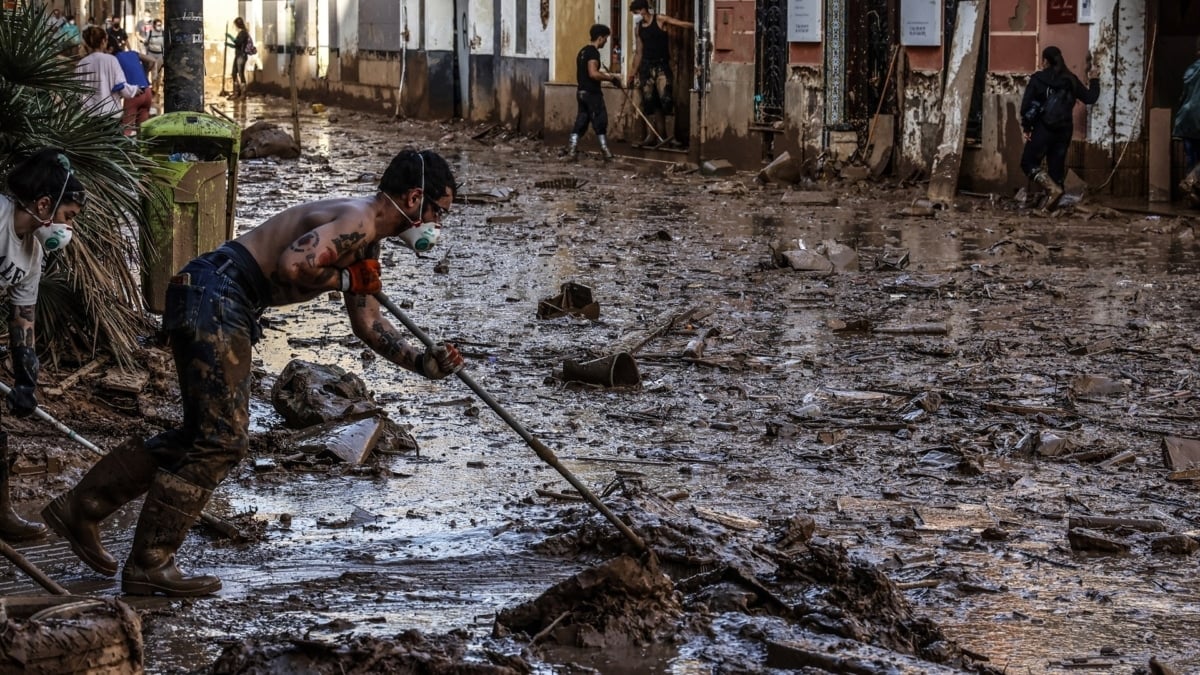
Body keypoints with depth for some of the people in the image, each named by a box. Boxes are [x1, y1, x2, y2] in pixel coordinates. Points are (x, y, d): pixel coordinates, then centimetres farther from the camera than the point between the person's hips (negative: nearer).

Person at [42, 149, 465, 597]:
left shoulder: (368, 241, 19)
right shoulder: (355, 221, -14)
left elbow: (367, 323, 26)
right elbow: (291, 265, -29)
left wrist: (423, 363, 16)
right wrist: (343, 280, -12)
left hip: (216, 306, 11)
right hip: (215, 296, -11)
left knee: (201, 436, 16)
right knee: (222, 441, -8)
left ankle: (80, 508, 22)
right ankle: (148, 567, -3)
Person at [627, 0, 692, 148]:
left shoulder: (660, 20, -4)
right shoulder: (639, 28, 12)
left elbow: (682, 24, -11)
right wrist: (633, 71, 16)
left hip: (661, 65, -5)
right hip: (646, 65, 5)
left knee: (663, 99, -14)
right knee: (648, 101, 1)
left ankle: (660, 135, -5)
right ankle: (650, 135, 4)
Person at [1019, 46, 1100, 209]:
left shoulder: (1038, 79, -5)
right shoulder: (1071, 80, 5)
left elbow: (1026, 105, -9)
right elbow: (1090, 98, 11)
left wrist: (1026, 127, 2)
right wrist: (1094, 81, 29)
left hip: (1043, 129, -4)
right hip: (1065, 130, 5)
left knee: (1028, 163, 4)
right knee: (1057, 166, 11)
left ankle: (1053, 188, -16)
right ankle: (1051, 203, 8)